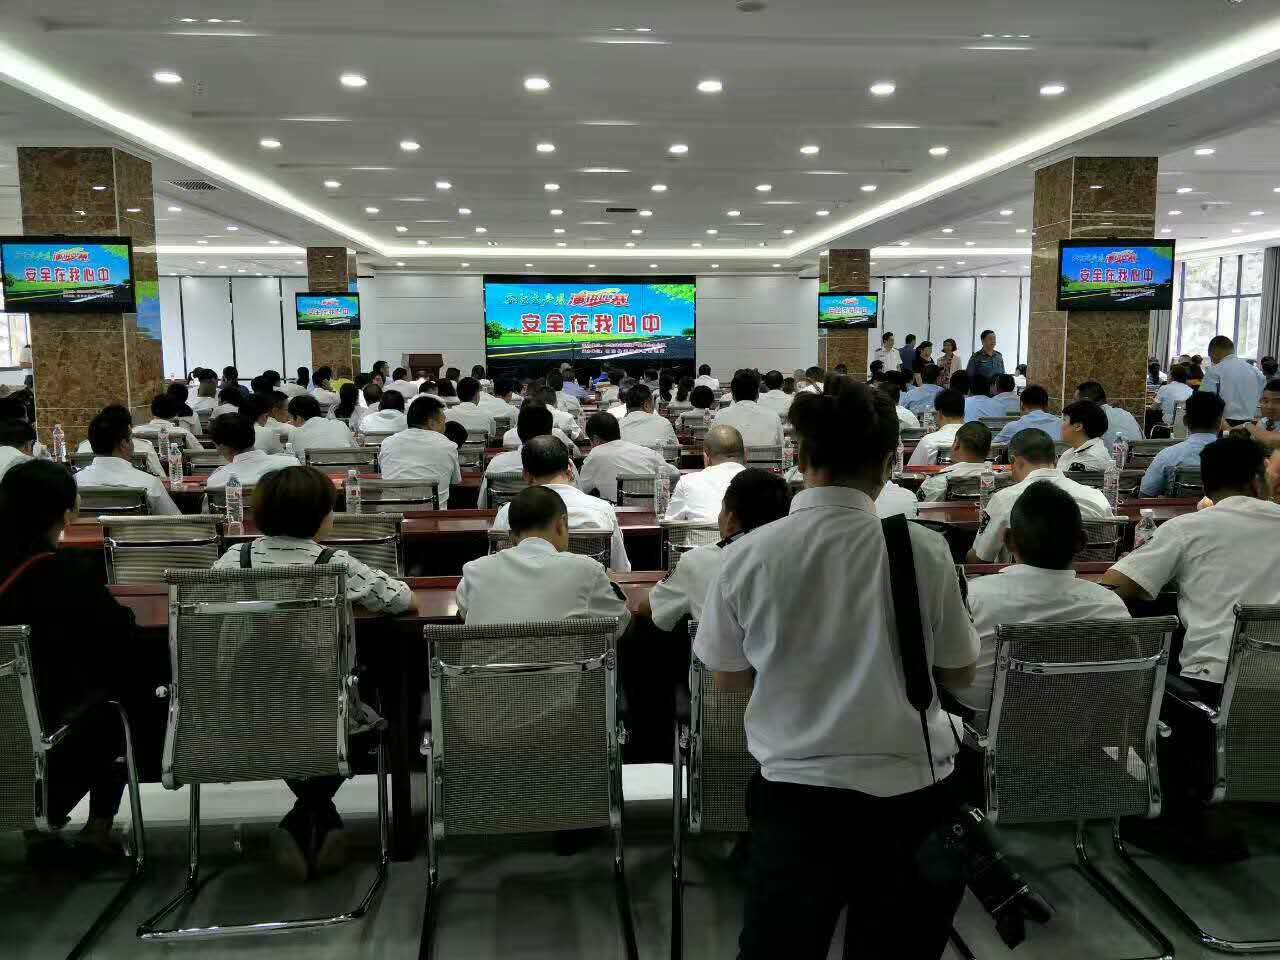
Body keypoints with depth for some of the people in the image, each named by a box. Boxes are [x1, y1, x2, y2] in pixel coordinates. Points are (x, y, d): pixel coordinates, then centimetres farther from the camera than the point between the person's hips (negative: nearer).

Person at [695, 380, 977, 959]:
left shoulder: (746, 556, -9)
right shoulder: (924, 550, -10)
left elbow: (728, 678, 5)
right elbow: (959, 675, 4)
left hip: (796, 795, 0)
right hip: (910, 795, 1)